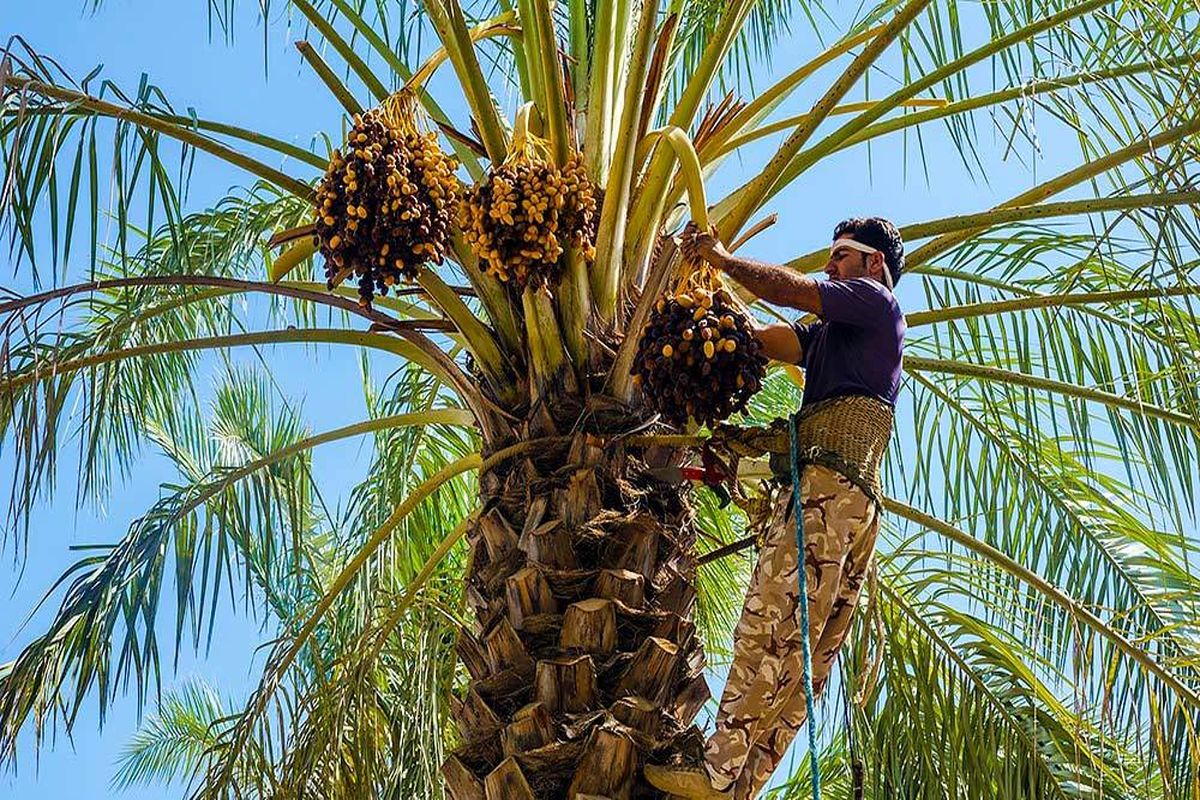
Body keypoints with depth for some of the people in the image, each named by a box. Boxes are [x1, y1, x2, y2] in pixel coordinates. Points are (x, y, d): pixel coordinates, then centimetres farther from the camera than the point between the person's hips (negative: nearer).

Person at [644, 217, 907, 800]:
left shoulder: (874, 301, 9)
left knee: (768, 629, -17)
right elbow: (763, 337, 21)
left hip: (829, 487, -10)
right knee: (802, 653, 2)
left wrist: (722, 258, 11)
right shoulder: (832, 332, 33)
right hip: (855, 499, 10)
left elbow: (790, 289, -1)